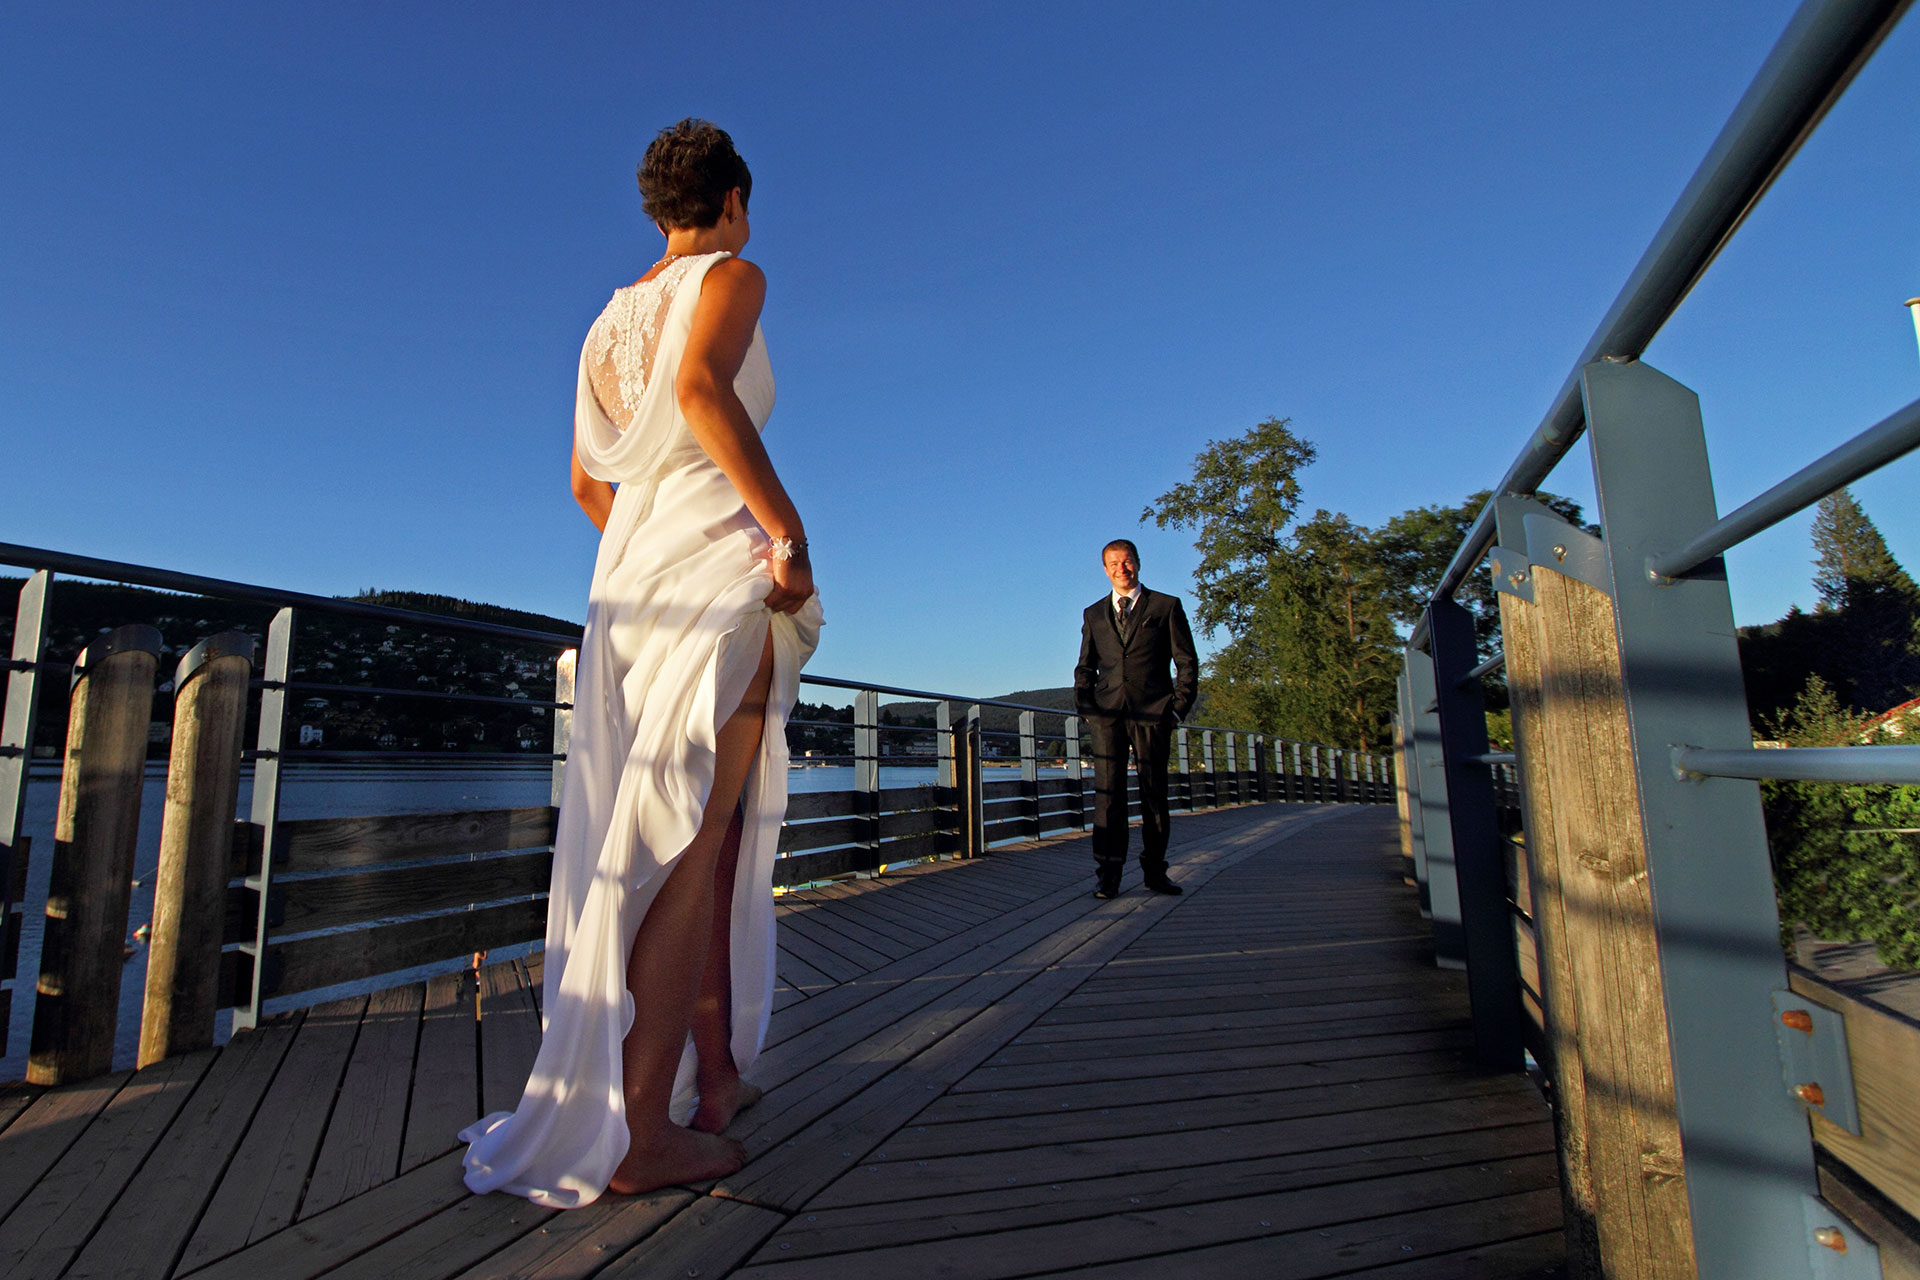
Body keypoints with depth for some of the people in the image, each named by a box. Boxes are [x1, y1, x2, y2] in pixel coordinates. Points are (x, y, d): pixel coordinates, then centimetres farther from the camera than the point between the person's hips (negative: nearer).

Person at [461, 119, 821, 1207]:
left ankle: (716, 1073, 20)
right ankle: (642, 1133, -3)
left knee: (715, 834, 11)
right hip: (721, 569, -7)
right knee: (686, 849, -9)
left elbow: (588, 482, 23)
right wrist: (788, 528, -18)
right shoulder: (733, 277, 3)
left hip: (629, 582, 8)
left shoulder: (609, 321, 25)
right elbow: (703, 388, -20)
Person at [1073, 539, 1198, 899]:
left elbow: (1187, 662, 7)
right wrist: (1085, 704, 3)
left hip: (1153, 712, -1)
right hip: (1108, 712, 2)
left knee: (1154, 792, 4)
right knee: (1108, 792, -4)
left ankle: (1155, 870, 15)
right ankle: (1108, 875, -1)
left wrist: (1179, 707, -2)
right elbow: (1085, 666, 19)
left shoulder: (1166, 606, 8)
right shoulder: (1093, 614, 17)